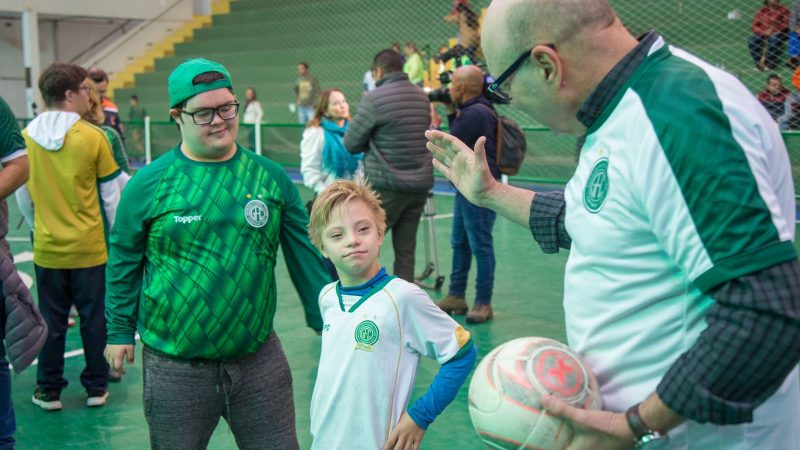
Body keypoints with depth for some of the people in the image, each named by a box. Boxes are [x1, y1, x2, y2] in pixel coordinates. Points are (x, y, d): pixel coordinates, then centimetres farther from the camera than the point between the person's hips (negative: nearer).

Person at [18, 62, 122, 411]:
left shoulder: (26, 136, -4)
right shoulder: (92, 137, -13)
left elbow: (22, 195, 6)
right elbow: (110, 195, -5)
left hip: (47, 248, 2)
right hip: (89, 247, -2)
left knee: (51, 321, 13)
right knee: (93, 319, 11)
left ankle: (49, 390, 22)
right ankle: (96, 387, 21)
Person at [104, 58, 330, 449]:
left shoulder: (271, 177, -1)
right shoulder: (148, 183, -6)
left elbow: (306, 254, 4)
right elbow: (124, 262, 4)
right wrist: (120, 330, 6)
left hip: (260, 358, 2)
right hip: (175, 368, -1)